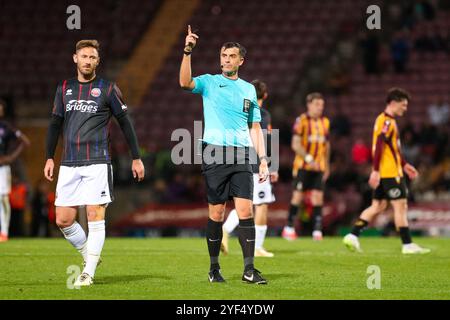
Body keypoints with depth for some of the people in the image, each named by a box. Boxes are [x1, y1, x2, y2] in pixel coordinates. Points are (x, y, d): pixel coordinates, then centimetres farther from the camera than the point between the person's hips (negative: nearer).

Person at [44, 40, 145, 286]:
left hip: (97, 163, -4)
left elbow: (125, 123, 6)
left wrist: (136, 158, 4)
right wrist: (49, 158, 13)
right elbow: (55, 124, 19)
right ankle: (89, 255, 21)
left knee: (95, 216, -8)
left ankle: (89, 272, -2)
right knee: (63, 220, -1)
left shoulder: (107, 89, 2)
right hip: (69, 164, 4)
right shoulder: (64, 89, 13)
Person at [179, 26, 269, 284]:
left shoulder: (249, 89, 16)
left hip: (242, 156, 2)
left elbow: (255, 128, 17)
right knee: (216, 213, 0)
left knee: (246, 210, -7)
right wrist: (188, 52, -25)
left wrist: (263, 159, 9)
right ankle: (214, 268, 12)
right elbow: (185, 82, -15)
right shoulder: (209, 82, 7)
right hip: (215, 154, -2)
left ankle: (249, 269, -7)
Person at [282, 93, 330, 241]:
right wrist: (308, 158, -22)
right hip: (303, 166, -4)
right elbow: (295, 144, -13)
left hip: (319, 166, 5)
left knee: (318, 196, -3)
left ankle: (317, 229, -2)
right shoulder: (301, 121, -6)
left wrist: (327, 166, 19)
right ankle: (289, 227, 8)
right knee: (298, 196, -3)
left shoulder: (325, 122, 12)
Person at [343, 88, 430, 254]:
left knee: (378, 206, 11)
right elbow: (378, 147, -21)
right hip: (390, 172, -10)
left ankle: (352, 236, 7)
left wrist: (404, 165, 27)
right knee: (400, 205, -5)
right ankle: (407, 245, -3)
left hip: (383, 173, 10)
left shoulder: (388, 121, 18)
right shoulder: (387, 121, -14)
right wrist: (375, 171, -25)